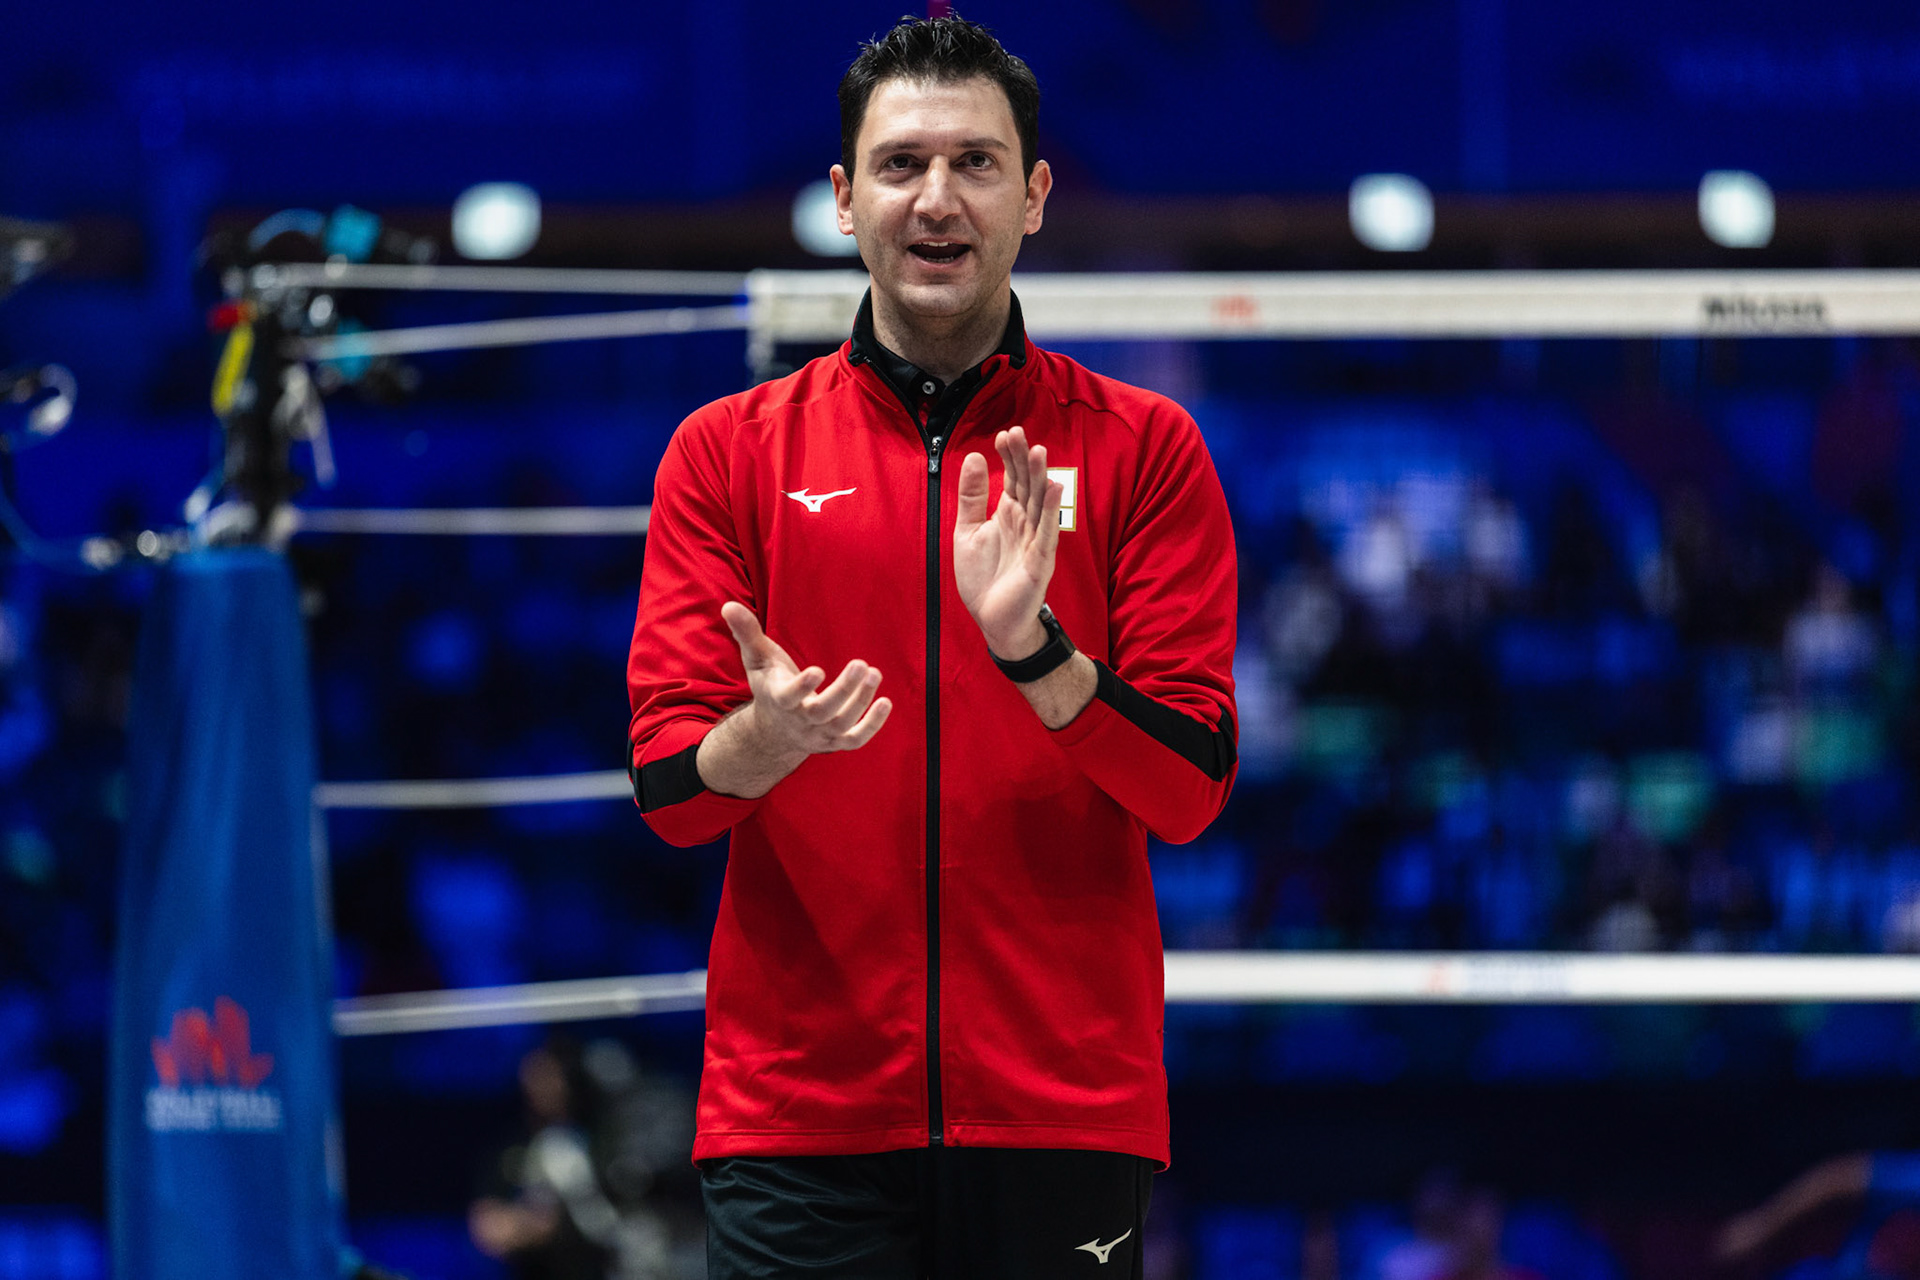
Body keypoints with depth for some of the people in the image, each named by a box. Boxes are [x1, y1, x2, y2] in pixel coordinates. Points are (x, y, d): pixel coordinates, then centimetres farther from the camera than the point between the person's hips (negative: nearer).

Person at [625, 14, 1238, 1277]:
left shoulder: (1143, 449, 5)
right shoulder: (727, 452, 7)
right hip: (799, 1113, 0)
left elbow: (1190, 786, -3)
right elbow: (667, 785, 1)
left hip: (1066, 1112, 0)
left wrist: (1032, 649, -20)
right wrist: (765, 740, -22)